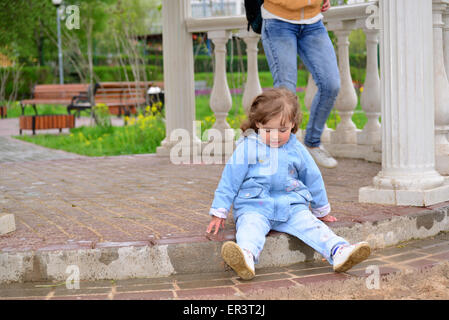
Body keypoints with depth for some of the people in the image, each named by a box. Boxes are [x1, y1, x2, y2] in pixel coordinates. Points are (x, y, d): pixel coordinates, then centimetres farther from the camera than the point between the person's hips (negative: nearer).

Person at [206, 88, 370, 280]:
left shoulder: (297, 150, 10)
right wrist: (219, 213, 3)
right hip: (254, 207, -3)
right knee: (250, 227, -34)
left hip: (291, 207, 3)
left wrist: (321, 211, 30)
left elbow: (313, 178, 22)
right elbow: (230, 179, 4)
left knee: (311, 224, -23)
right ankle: (246, 256, -64)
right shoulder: (247, 148, 1)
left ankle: (339, 252, -44)